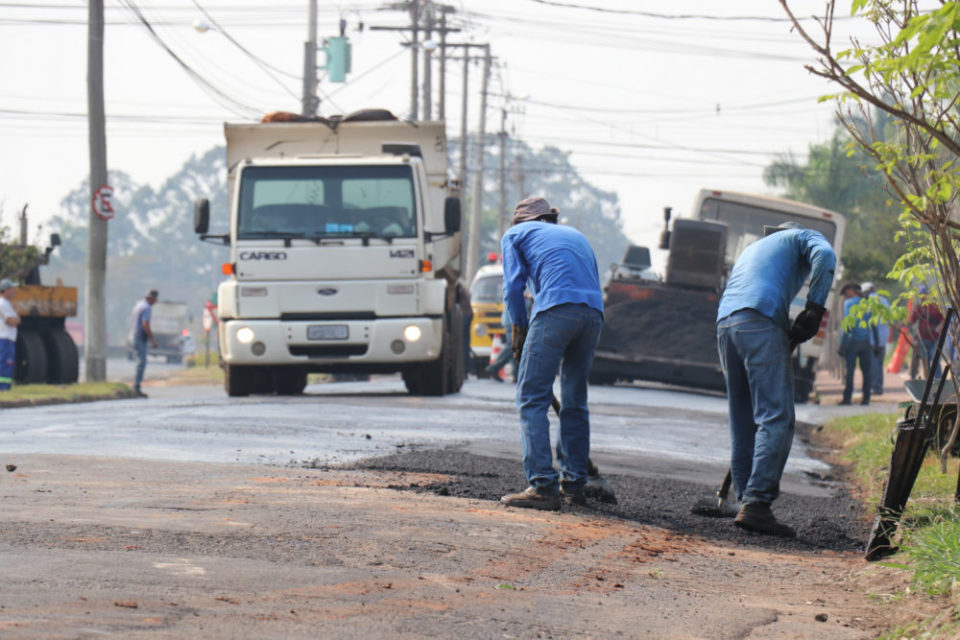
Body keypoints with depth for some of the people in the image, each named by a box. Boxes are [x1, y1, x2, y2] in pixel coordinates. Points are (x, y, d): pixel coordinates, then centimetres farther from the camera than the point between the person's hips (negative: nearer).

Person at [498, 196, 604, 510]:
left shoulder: (515, 234, 20)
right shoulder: (576, 235, 34)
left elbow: (514, 287, 9)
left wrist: (518, 332, 18)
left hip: (556, 308, -5)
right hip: (594, 314, 6)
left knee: (532, 399, -5)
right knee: (575, 401, 16)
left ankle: (543, 486, -15)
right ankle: (574, 484, 17)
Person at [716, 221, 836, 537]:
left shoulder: (751, 249, 39)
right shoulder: (802, 237, 20)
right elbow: (824, 256, -4)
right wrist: (814, 310, -6)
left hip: (725, 323, 7)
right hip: (762, 322, -7)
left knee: (743, 425, 9)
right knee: (776, 419, -12)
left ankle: (747, 501, 4)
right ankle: (756, 503, -23)